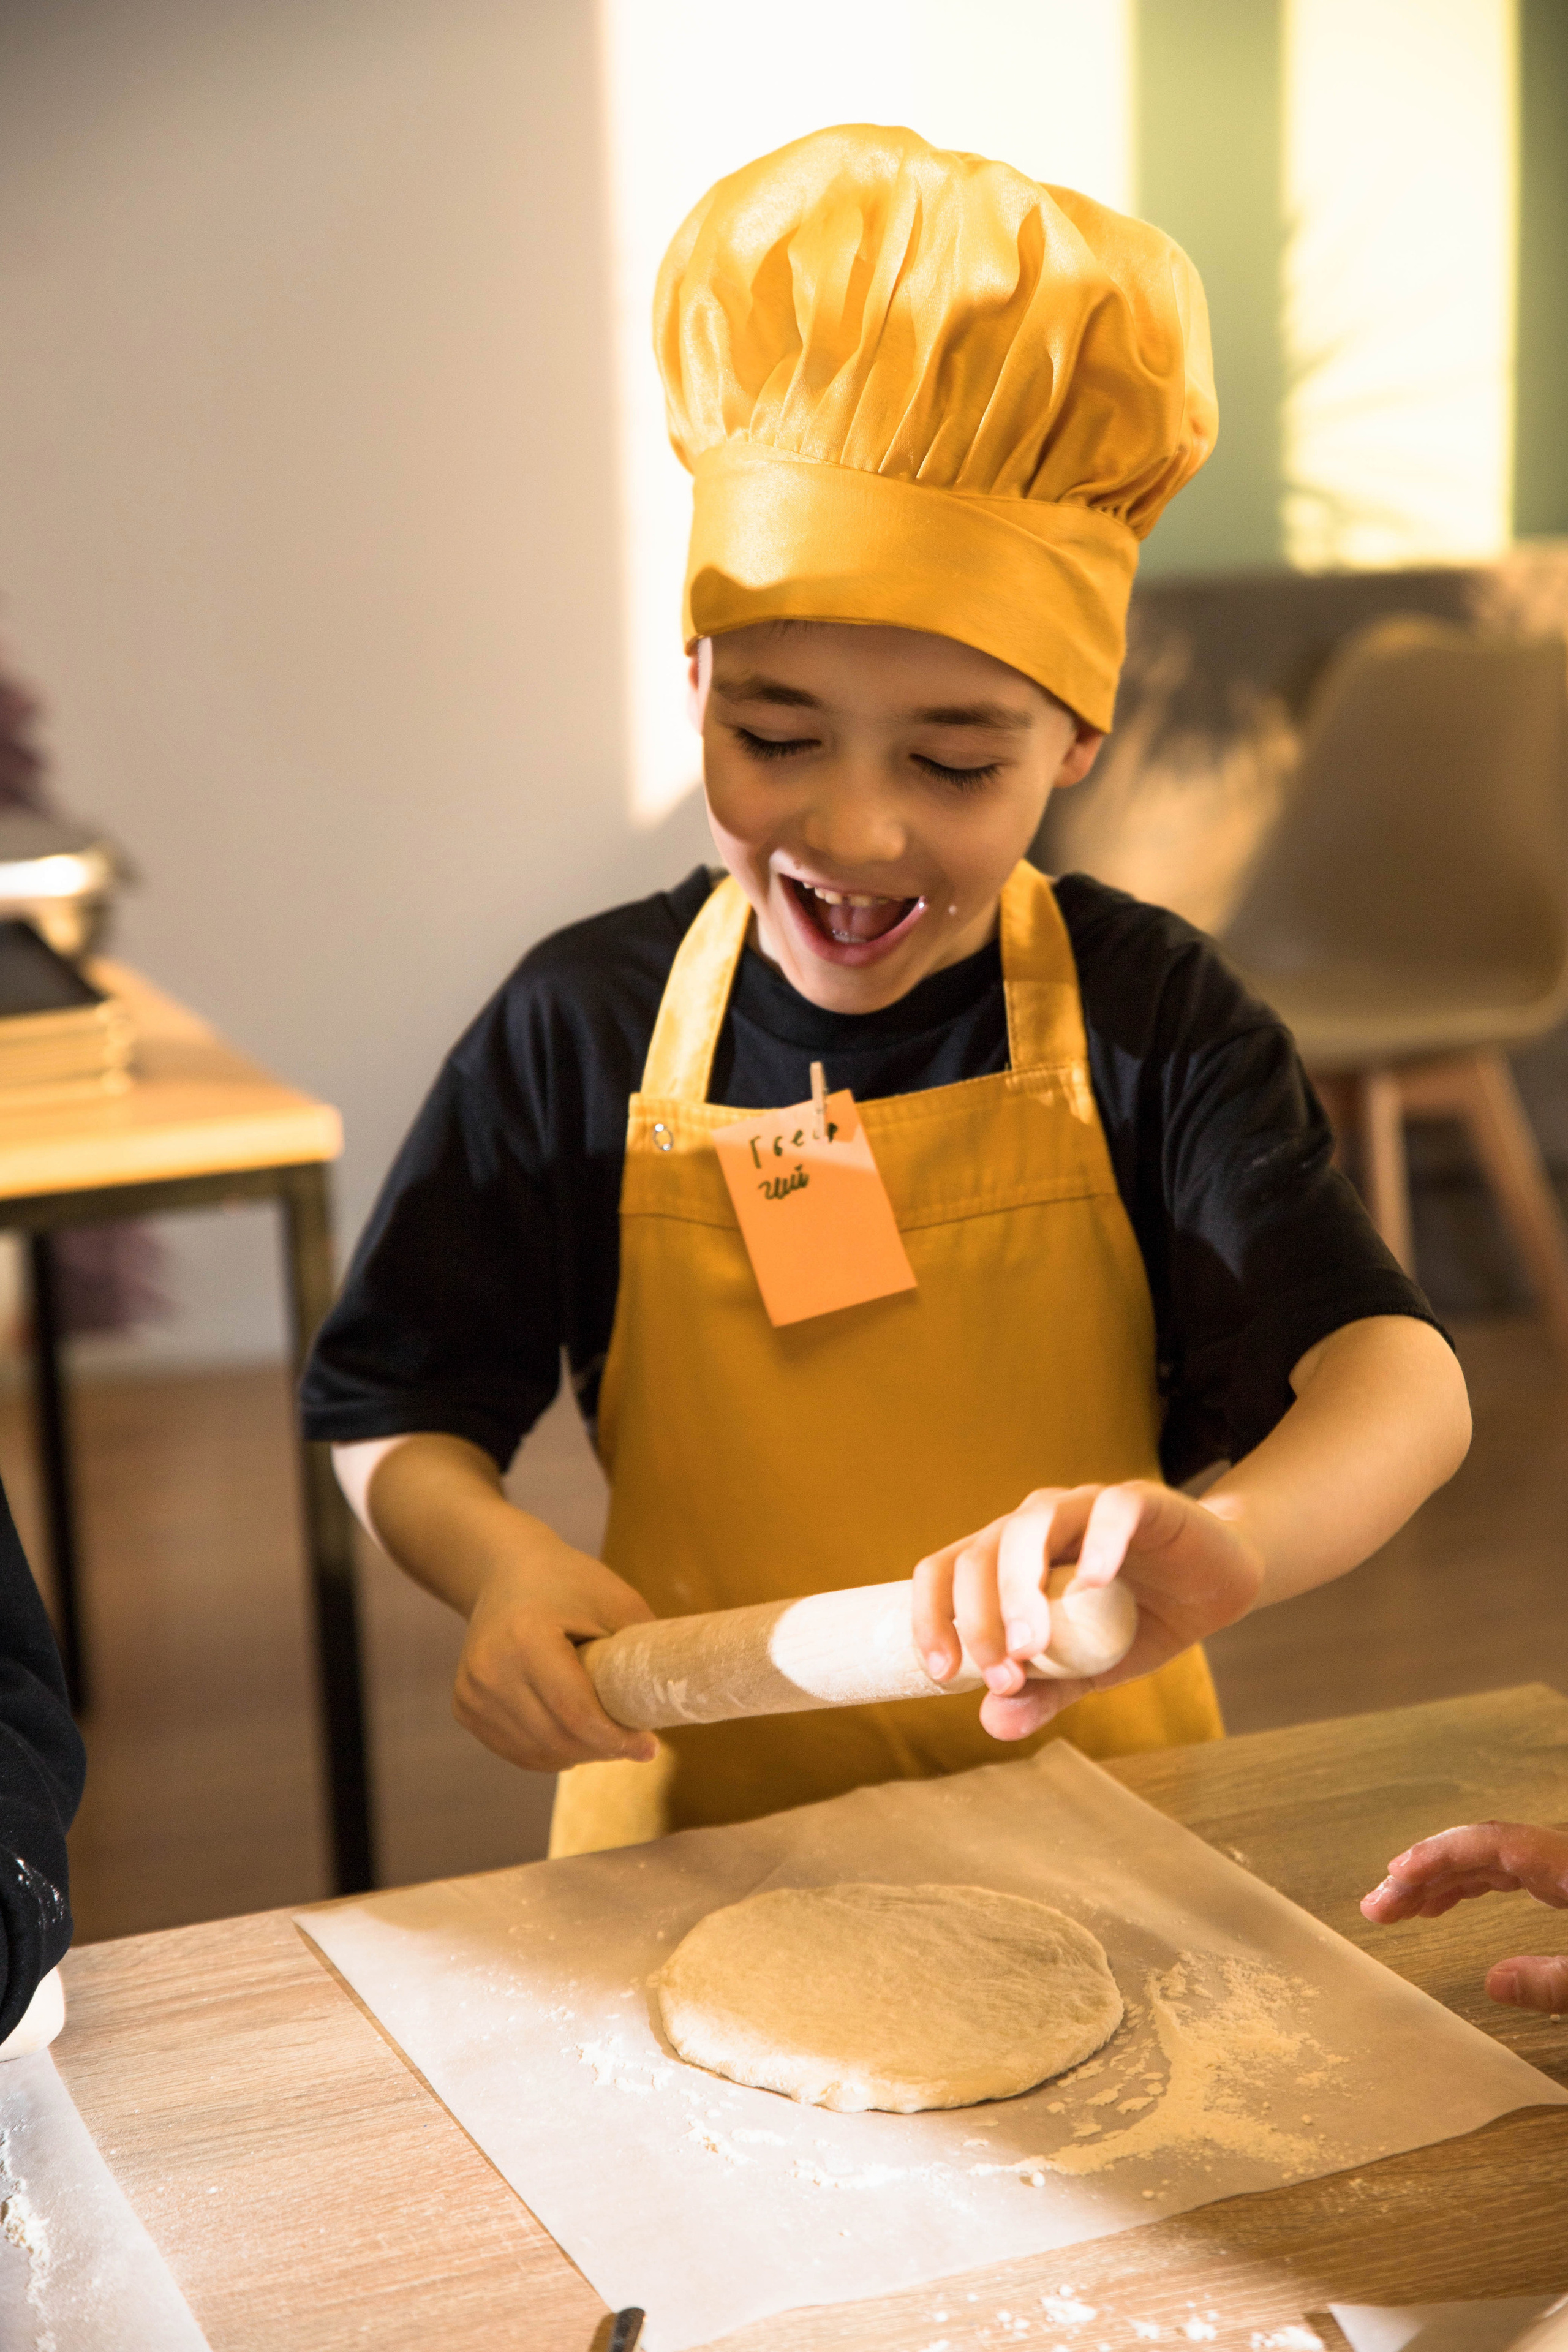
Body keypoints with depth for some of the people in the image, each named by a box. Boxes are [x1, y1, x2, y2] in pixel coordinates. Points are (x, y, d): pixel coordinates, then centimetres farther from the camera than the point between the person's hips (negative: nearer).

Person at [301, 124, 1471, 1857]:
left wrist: (1227, 1542, -39)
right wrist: (501, 1565, -16)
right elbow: (392, 1417, 6)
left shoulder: (1142, 1016, -6)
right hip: (706, 1835, 3)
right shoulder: (583, 1029, -2)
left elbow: (1402, 1380, -17)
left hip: (1088, 1825, -3)